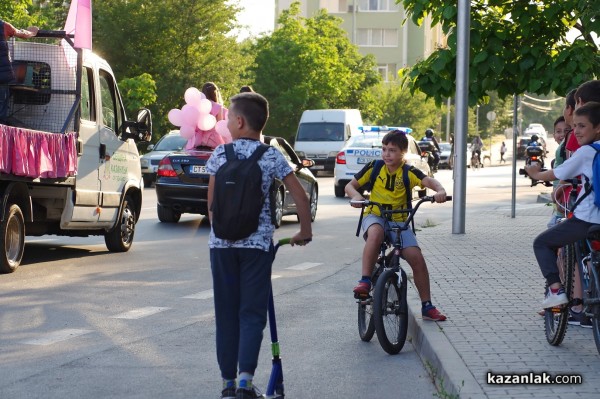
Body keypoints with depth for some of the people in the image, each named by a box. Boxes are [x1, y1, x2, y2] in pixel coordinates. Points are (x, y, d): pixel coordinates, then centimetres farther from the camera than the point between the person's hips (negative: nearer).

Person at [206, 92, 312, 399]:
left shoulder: (220, 154, 1)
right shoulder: (271, 156, 0)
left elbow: (211, 201, 2)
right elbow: (299, 194, -1)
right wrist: (305, 231, 10)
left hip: (222, 242, 1)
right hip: (257, 242, -1)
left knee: (226, 313, 9)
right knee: (252, 313, 2)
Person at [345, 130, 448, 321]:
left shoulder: (408, 172, -6)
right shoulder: (374, 167, -2)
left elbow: (428, 181, -24)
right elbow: (350, 185, 0)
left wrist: (440, 190, -47)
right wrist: (356, 196, -23)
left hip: (399, 221, 1)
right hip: (374, 216, -1)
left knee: (417, 258, -14)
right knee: (376, 232, -38)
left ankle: (427, 306, -1)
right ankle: (365, 281, -35)